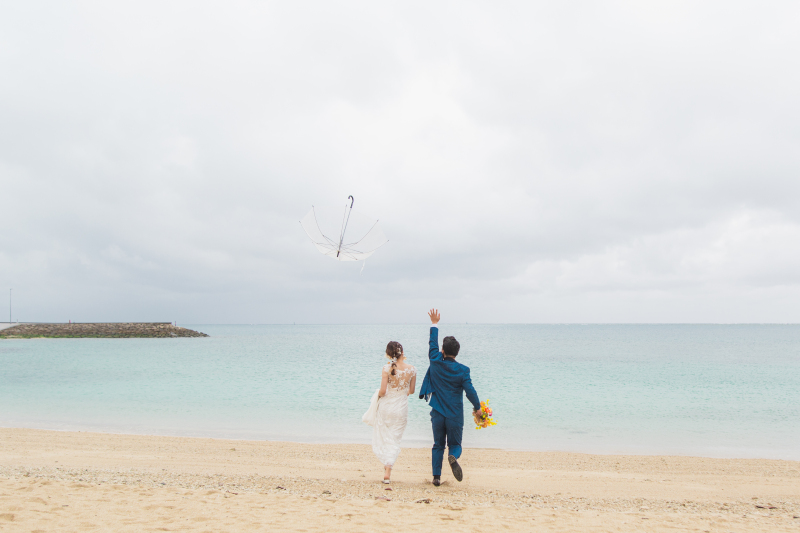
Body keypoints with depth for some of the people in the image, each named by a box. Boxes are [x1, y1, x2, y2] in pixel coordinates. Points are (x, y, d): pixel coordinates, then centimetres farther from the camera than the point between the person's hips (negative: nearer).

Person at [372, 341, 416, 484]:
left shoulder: (387, 369, -16)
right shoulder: (412, 369, -6)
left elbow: (383, 391, -17)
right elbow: (411, 390, 4)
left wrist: (379, 394, 5)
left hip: (386, 406, -2)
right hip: (401, 408, 2)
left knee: (381, 438, 19)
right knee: (394, 440, 11)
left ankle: (387, 465, 22)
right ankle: (387, 472, 5)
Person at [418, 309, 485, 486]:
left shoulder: (435, 363, -5)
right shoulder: (462, 370, -10)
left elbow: (433, 344, 9)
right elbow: (470, 391, -11)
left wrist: (434, 324, 20)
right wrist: (478, 408, 5)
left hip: (437, 413, 2)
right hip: (455, 416, -2)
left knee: (438, 445, 14)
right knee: (455, 445, 11)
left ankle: (436, 477, 9)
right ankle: (453, 457, -22)